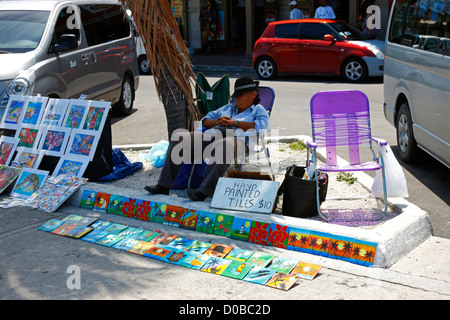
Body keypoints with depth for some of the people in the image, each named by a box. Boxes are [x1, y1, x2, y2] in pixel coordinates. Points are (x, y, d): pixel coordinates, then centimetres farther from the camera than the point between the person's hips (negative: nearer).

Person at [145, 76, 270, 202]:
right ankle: (164, 186, -15)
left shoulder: (259, 110, 18)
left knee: (222, 147, -43)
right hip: (211, 136, 6)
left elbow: (262, 127, -5)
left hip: (236, 139, -6)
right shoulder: (228, 108, 34)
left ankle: (203, 192, -45)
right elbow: (205, 121, 28)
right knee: (178, 140, -13)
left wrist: (234, 123, -6)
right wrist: (216, 122, 4)